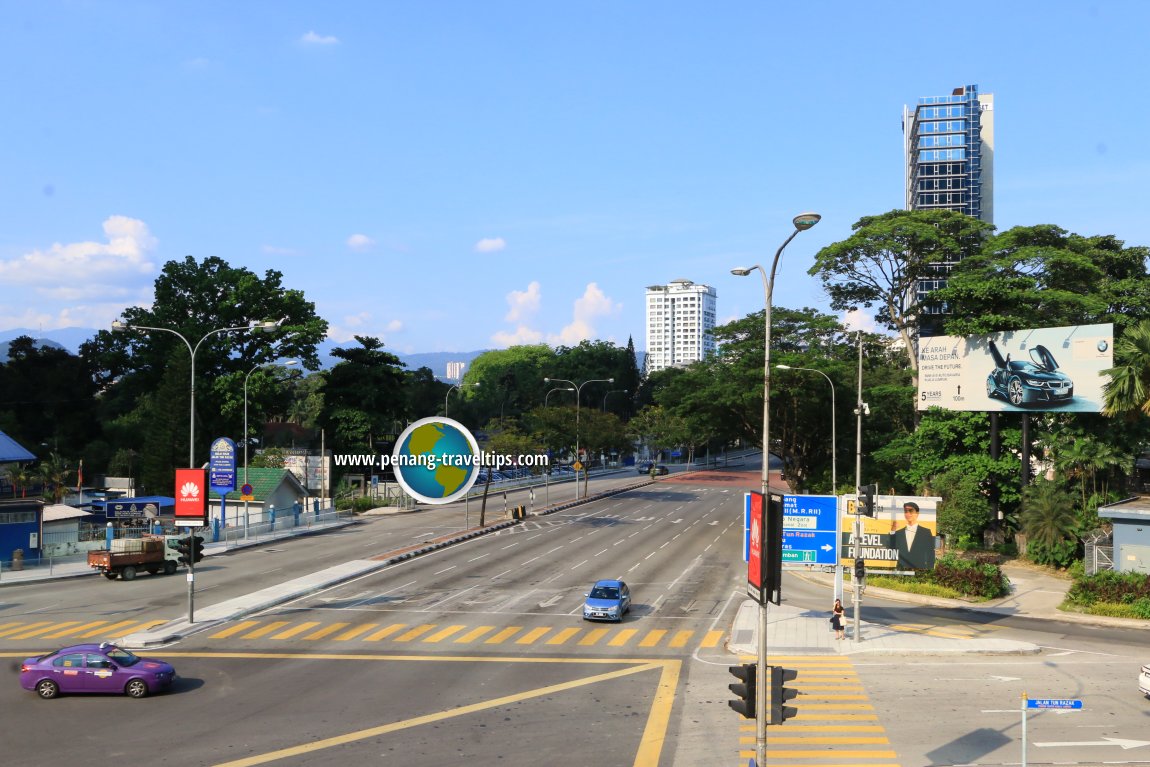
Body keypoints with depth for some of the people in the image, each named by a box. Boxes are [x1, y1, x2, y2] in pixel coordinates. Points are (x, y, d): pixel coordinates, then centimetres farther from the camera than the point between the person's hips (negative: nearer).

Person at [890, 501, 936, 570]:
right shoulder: (898, 533, 10)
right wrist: (892, 531, -5)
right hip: (901, 572, 2)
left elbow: (930, 556, 4)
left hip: (920, 571, -2)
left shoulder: (926, 533, 3)